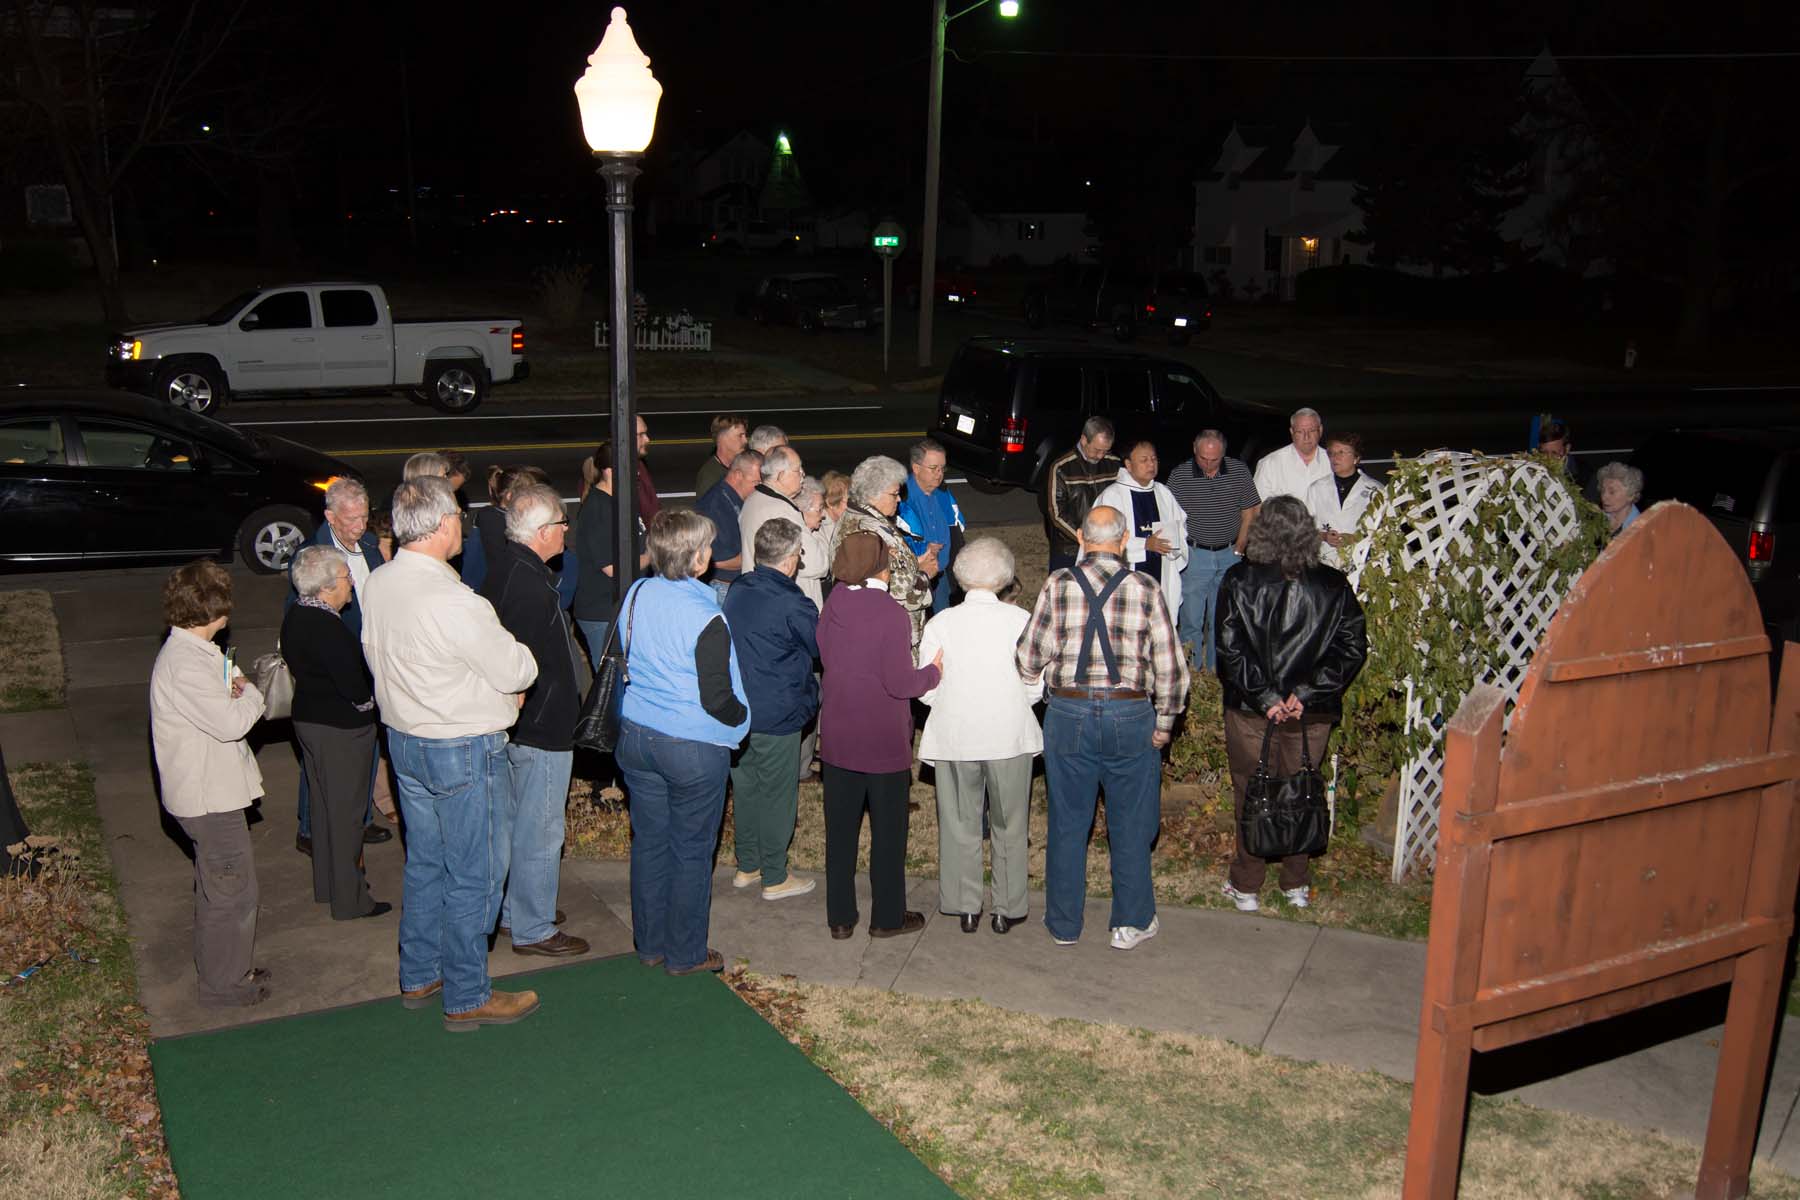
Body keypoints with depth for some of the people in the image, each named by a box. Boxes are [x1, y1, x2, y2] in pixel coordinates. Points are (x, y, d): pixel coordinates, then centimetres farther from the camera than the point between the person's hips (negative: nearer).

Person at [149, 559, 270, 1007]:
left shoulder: (191, 652, 8)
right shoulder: (186, 664, -25)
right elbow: (231, 722, -28)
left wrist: (236, 695, -7)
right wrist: (249, 692, -9)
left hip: (210, 790, 11)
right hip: (210, 799, -11)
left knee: (216, 888, 22)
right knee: (233, 891, 2)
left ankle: (218, 970, 37)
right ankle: (226, 984, 14)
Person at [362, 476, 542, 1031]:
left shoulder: (377, 585, -1)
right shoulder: (453, 601, -28)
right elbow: (517, 671, -20)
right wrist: (516, 653, 5)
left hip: (404, 739, 8)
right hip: (463, 752, -8)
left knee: (424, 862, 22)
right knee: (471, 876, 6)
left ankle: (419, 976, 35)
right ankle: (467, 997, 18)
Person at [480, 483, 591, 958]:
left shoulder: (503, 567, 6)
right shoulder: (532, 585, -26)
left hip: (513, 727, 10)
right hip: (542, 728, -10)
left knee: (509, 825, 20)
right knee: (540, 834, 3)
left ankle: (510, 913, 35)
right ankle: (533, 929, 16)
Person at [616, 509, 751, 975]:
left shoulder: (636, 595, -3)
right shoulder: (706, 620, -23)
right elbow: (718, 701, -18)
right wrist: (743, 718, 2)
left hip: (635, 737, 6)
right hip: (694, 747, -6)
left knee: (648, 842, 18)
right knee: (691, 851, 9)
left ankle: (650, 944, 31)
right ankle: (685, 954, 22)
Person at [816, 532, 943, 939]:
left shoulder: (834, 602, -3)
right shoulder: (892, 613, -19)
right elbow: (900, 683, -19)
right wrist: (933, 672, -1)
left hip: (838, 735, 5)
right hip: (884, 739, -5)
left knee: (840, 828, 14)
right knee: (888, 829, 11)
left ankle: (840, 917, 23)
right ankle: (888, 917, 21)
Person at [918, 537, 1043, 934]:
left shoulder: (940, 623, -6)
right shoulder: (1020, 620, -9)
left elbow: (927, 690, -4)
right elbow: (1036, 688, -6)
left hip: (954, 737, 1)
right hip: (1010, 737, 0)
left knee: (960, 826, 14)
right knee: (1009, 827, 14)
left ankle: (966, 908, 22)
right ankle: (1008, 909, 23)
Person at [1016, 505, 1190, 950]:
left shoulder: (1057, 585, -4)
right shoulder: (1145, 588, -5)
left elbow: (1029, 658, -3)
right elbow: (1170, 666, -4)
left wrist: (1044, 690, 18)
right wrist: (1164, 722, 8)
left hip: (1068, 714, 1)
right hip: (1130, 715, -1)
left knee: (1068, 822, 13)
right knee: (1130, 825, 13)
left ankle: (1064, 923, 24)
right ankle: (1130, 923, 23)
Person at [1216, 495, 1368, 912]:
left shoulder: (1239, 582, -9)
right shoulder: (1333, 586, -5)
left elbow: (1230, 648, -14)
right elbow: (1353, 648, -7)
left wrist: (1263, 694, -13)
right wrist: (1306, 692, -11)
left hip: (1250, 710, -1)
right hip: (1313, 714, 1)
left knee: (1251, 796, 13)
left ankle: (1246, 886, 24)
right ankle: (1297, 885, 29)